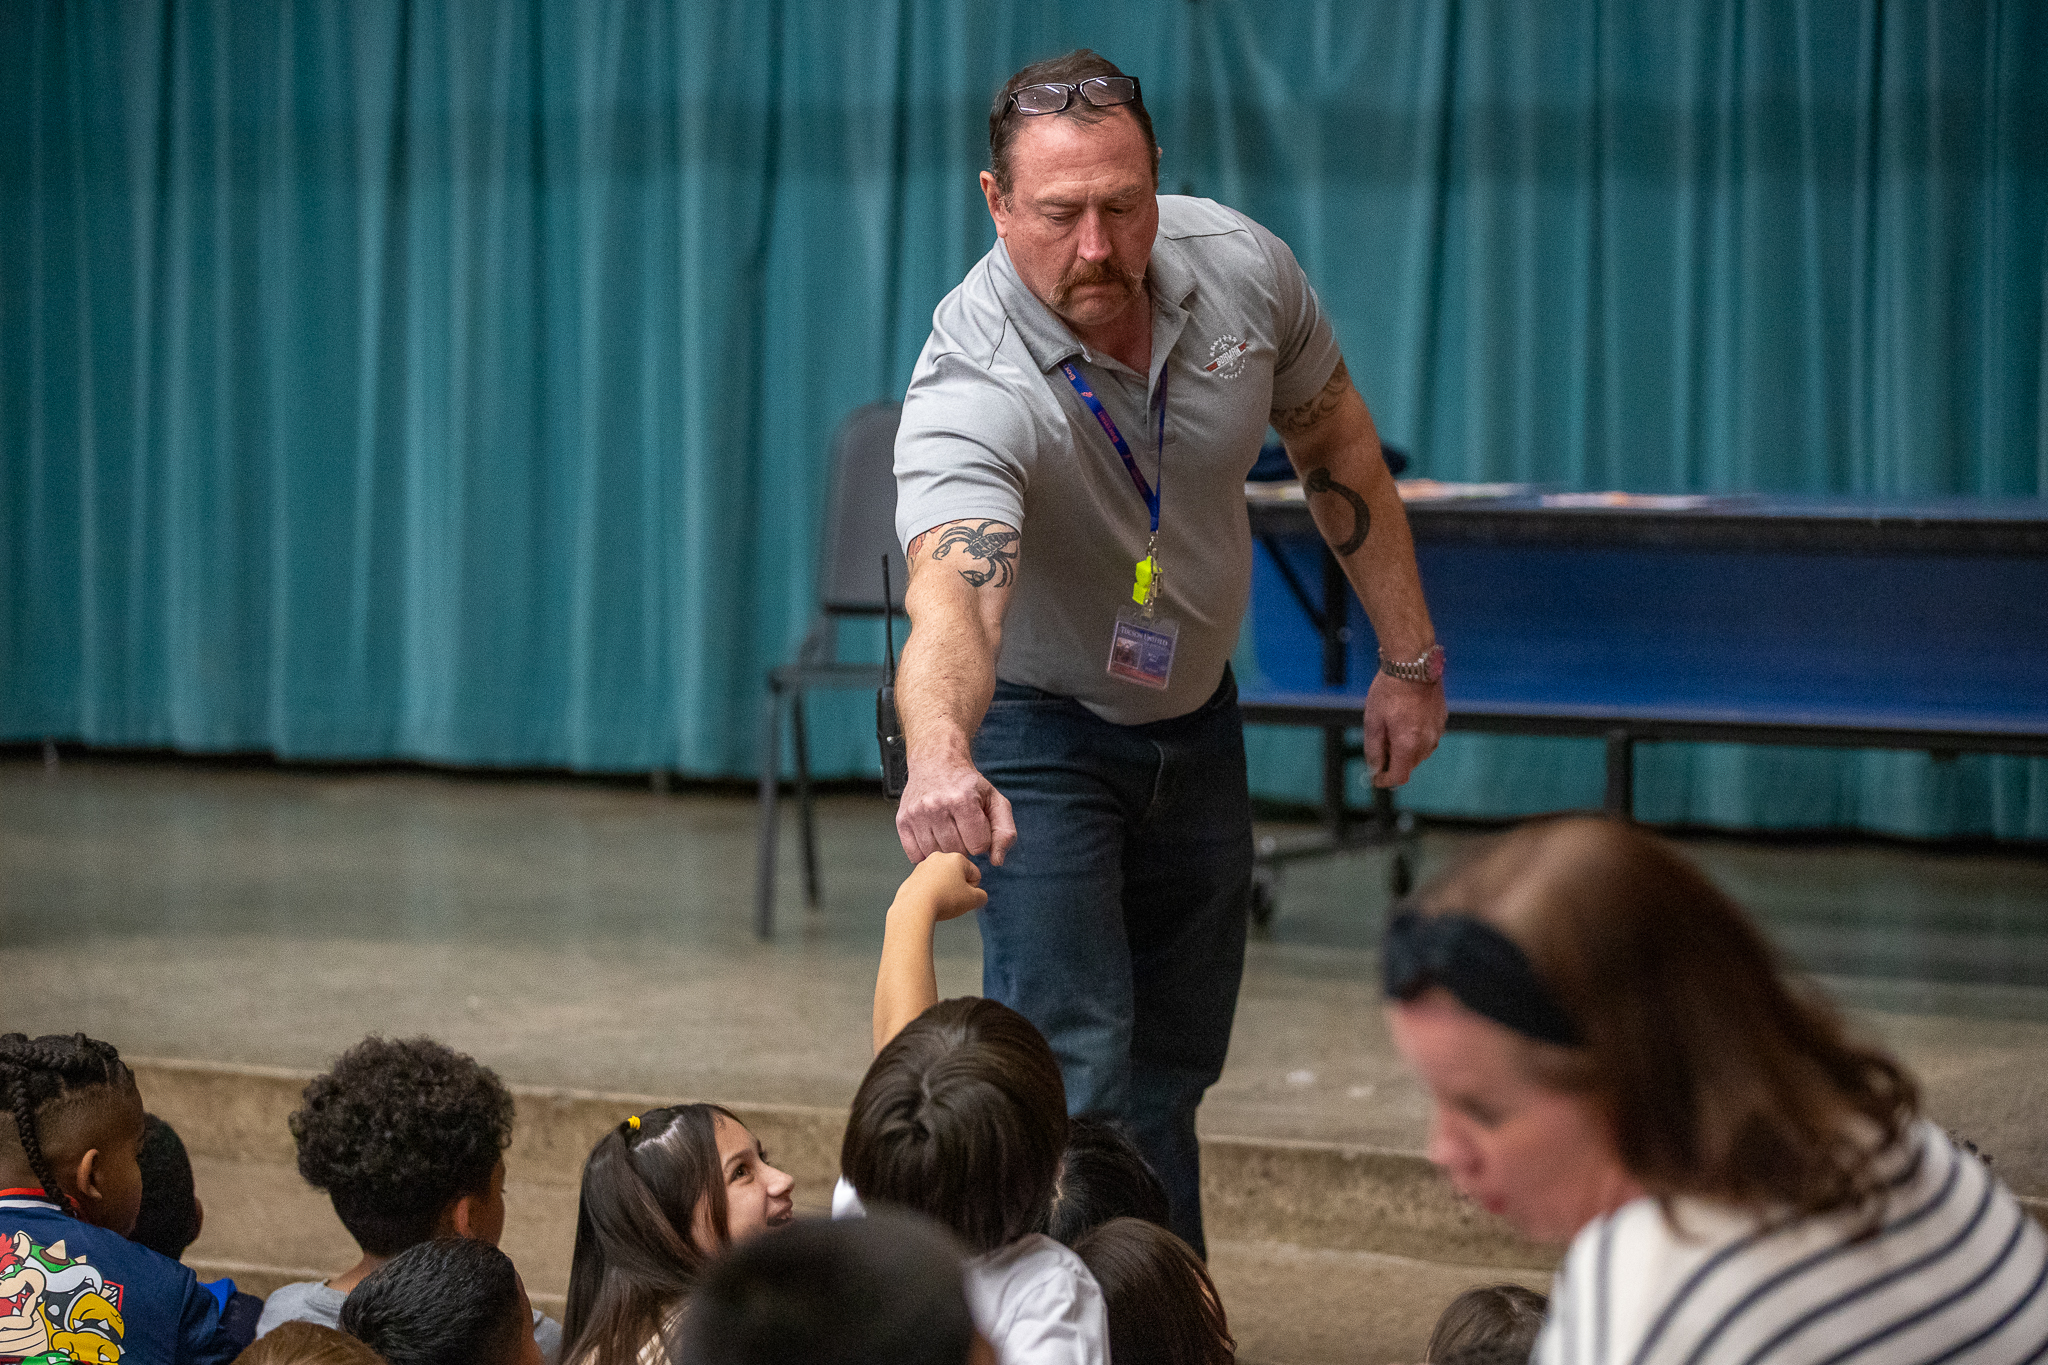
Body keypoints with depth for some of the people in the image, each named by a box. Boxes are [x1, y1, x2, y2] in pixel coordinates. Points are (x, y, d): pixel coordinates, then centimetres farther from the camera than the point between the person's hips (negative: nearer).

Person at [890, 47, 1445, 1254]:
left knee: (1175, 1073, 12)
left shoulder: (1241, 268, -17)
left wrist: (1411, 658, 4)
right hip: (1031, 725, -5)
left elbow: (1337, 445, 2)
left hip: (1194, 717, 5)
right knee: (1077, 1076, -17)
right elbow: (953, 597, -52)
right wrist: (939, 758, -72)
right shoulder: (972, 391, -35)